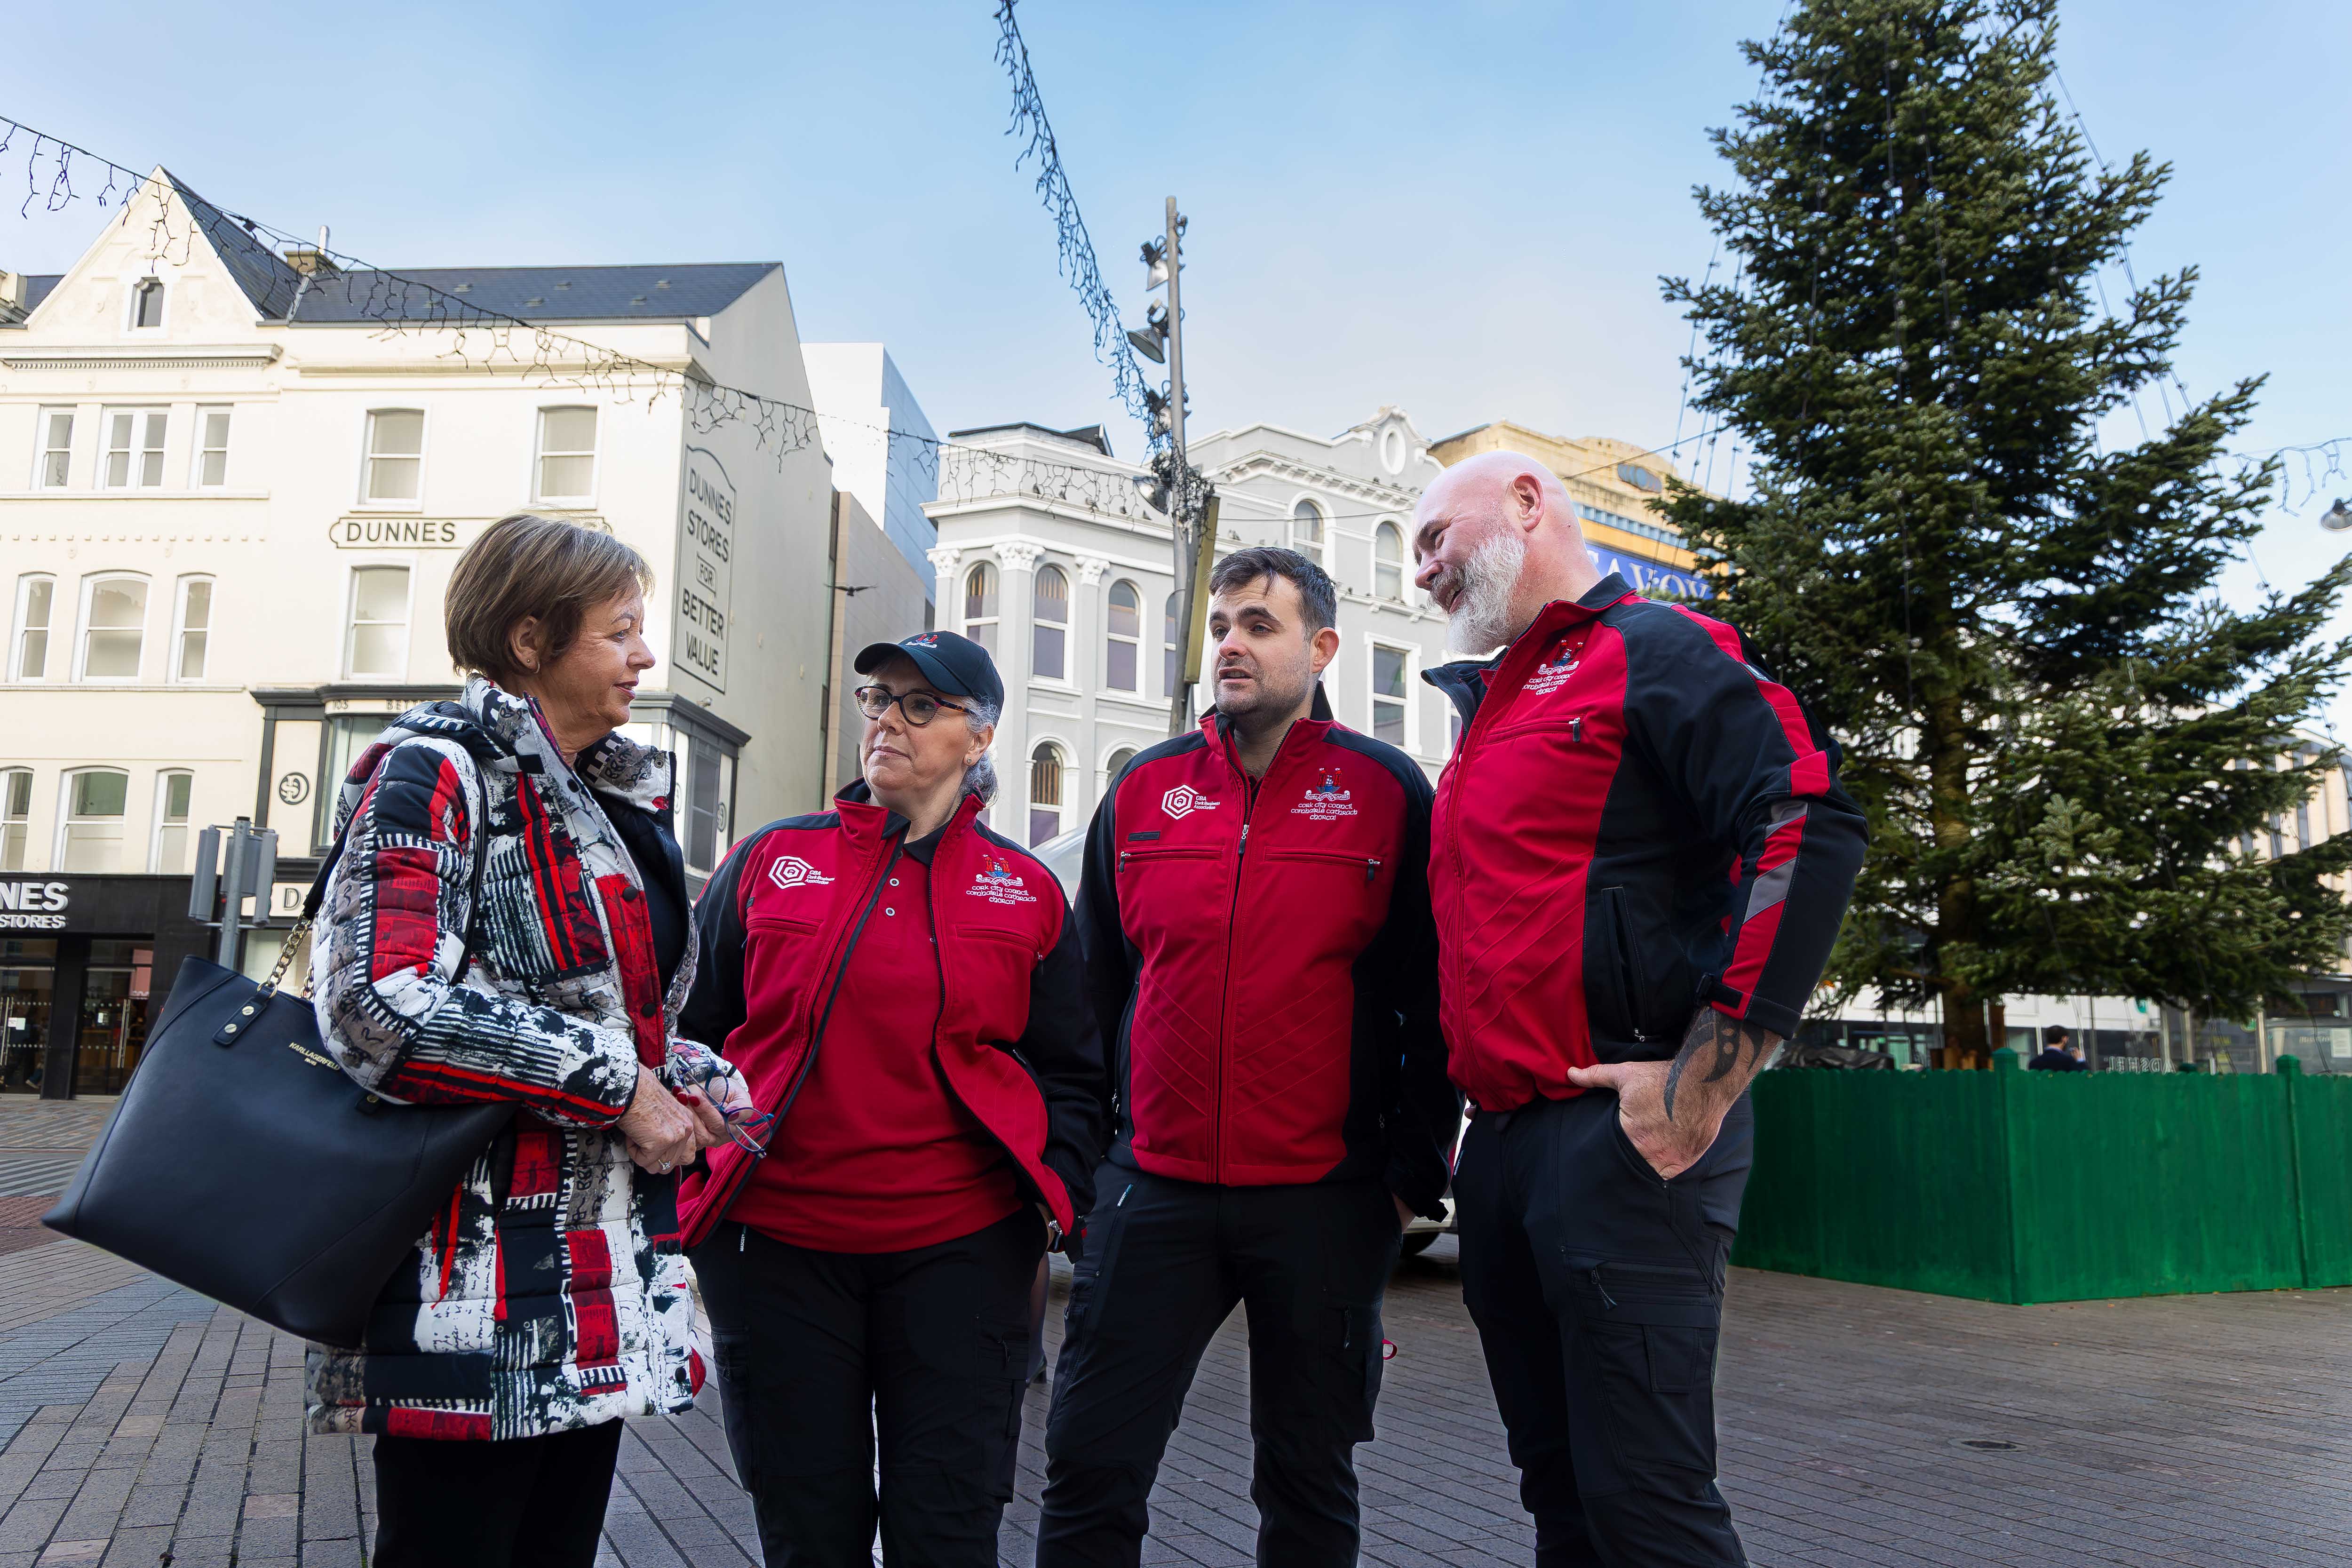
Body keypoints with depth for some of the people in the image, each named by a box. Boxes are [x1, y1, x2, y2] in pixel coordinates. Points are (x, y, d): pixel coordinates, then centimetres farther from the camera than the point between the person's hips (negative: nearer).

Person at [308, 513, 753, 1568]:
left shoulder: (618, 801, 16)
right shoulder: (437, 773, -9)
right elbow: (383, 1005, -23)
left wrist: (692, 1080, 6)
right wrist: (615, 1086, -18)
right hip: (476, 1290, -8)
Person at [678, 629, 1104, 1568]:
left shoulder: (1028, 892, 5)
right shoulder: (771, 860, 6)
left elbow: (1073, 1075, 9)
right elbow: (694, 1032, 11)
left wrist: (1060, 1189, -3)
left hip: (962, 1246, -1)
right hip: (773, 1244, 1)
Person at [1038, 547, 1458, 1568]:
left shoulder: (1387, 793, 0)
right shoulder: (1143, 791, 8)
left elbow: (1432, 1002, 1)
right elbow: (1093, 991, 14)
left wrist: (1416, 1171, -3)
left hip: (1326, 1202, -2)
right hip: (1154, 1191, 2)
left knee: (1310, 1481, 14)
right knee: (1088, 1468, 3)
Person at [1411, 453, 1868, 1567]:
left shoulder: (1652, 649, -3)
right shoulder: (1485, 712, 23)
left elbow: (1811, 828, -17)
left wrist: (1706, 1076, -20)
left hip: (1620, 1138, -8)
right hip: (1498, 1143, 9)